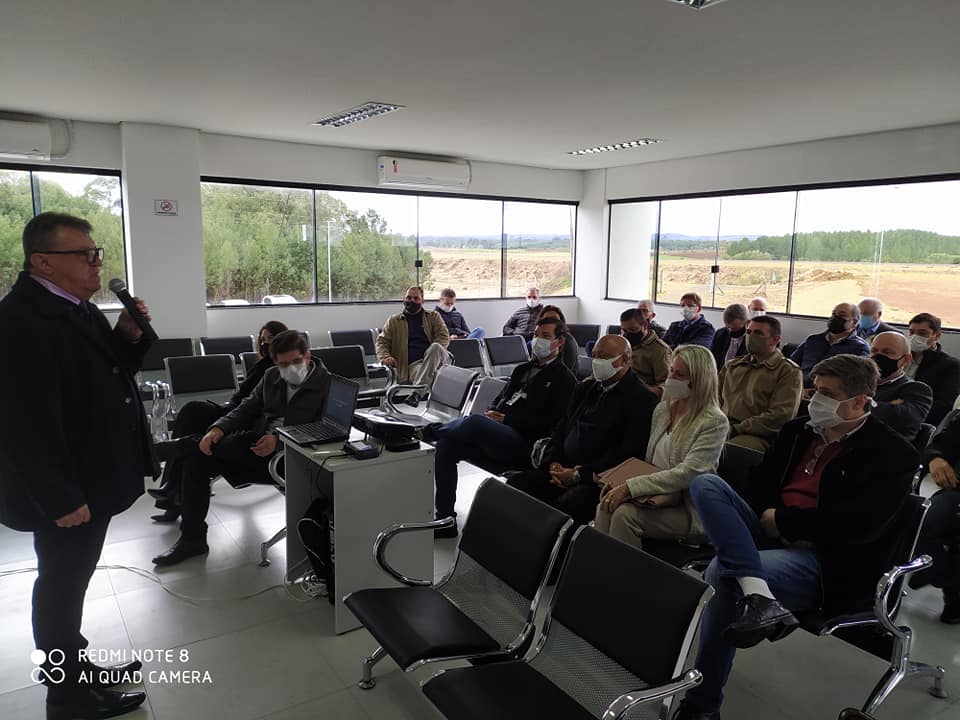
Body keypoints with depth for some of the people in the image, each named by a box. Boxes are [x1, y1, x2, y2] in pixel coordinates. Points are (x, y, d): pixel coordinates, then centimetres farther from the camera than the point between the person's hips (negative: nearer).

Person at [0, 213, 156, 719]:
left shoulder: (77, 307, 8)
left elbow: (107, 374, 16)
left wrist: (129, 336, -3)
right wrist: (61, 498, -23)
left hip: (90, 477, 9)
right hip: (66, 491, -9)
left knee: (72, 579, 22)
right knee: (62, 583, 8)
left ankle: (74, 664, 40)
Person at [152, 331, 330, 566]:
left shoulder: (327, 383, -5)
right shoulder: (271, 377, 16)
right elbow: (247, 407, 16)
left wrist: (278, 440, -27)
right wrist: (218, 429, -4)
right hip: (256, 449, 7)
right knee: (197, 457, -7)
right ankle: (192, 539, 1)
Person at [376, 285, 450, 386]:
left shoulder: (433, 317, 21)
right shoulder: (393, 320, 21)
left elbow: (444, 336, 9)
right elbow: (381, 342, 17)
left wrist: (434, 351, -12)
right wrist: (385, 357, -6)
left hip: (435, 359, 2)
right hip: (414, 363, -2)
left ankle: (420, 386, -42)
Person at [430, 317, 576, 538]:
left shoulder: (565, 379, 2)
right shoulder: (523, 369, 26)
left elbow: (550, 423, -10)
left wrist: (506, 419, -12)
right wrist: (492, 413, 2)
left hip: (524, 445, -7)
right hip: (496, 437, 8)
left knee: (473, 422, -31)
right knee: (446, 445, -13)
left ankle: (429, 430, 1)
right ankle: (444, 519, -6)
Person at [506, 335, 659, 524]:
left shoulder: (642, 400, -6)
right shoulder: (586, 388, 19)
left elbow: (627, 452, -14)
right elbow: (560, 428, 21)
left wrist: (579, 475, -15)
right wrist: (554, 463, 0)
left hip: (597, 480, -7)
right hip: (563, 470, 7)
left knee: (562, 506, -34)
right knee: (515, 483, -13)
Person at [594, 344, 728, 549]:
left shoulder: (714, 422, -12)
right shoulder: (662, 409, 10)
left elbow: (687, 474, -22)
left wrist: (630, 487, -26)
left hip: (688, 511, -6)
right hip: (655, 498, 6)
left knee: (625, 513, -28)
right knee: (607, 504, -22)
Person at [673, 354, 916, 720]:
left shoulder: (892, 454, -3)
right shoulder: (797, 431, 15)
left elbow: (859, 525, -16)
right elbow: (757, 485, 16)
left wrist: (783, 520, -12)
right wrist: (766, 519, -6)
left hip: (822, 559, -6)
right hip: (767, 535, 7)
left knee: (722, 571, -31)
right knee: (705, 484, -18)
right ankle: (758, 597, -36)